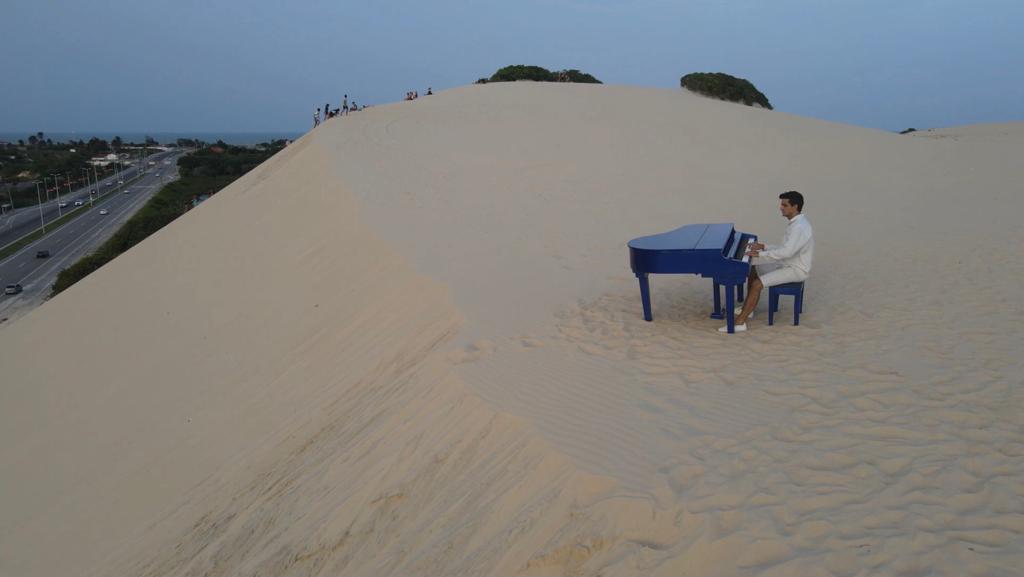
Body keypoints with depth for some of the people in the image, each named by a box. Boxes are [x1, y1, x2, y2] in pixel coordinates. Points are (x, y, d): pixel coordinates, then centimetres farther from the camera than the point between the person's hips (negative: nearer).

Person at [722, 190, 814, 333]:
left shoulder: (800, 227, -24)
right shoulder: (796, 223, 9)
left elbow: (786, 252, -34)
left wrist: (759, 254, -28)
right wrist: (763, 246, 5)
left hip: (796, 270, -10)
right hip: (788, 264, 10)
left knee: (757, 284, -22)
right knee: (752, 270, 11)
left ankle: (740, 322, -20)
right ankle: (747, 309, 17)